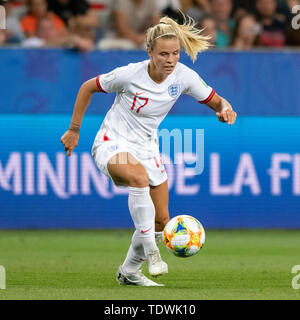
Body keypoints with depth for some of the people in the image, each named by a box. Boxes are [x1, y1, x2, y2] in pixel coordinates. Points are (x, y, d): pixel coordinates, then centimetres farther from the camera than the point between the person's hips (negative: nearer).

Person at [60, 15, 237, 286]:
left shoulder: (183, 76, -12)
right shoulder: (129, 74, -21)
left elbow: (215, 101, 0)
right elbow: (88, 88, -6)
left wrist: (225, 109, -25)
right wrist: (74, 130, -1)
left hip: (147, 149, 6)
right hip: (112, 143, -5)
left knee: (161, 220, 4)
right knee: (139, 177, -39)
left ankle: (129, 271, 25)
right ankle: (150, 251, -33)